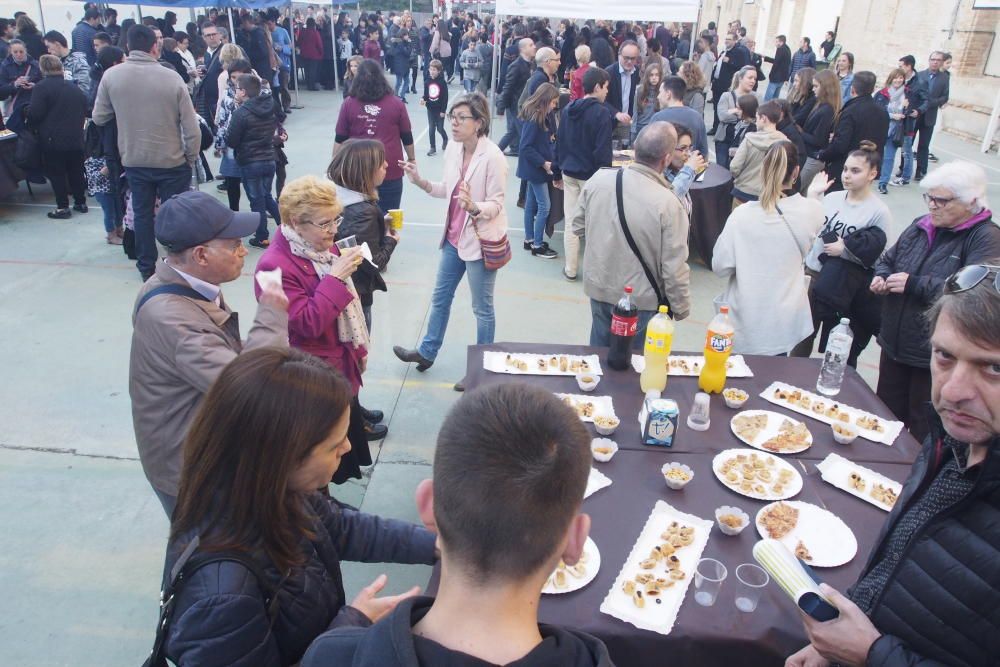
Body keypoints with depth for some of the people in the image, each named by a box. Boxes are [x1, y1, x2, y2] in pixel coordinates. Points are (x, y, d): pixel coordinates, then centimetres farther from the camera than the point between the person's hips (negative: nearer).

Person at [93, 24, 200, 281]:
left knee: (142, 214, 16)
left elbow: (99, 118, 3)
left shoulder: (111, 76, -7)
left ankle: (146, 268, 25)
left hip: (134, 161, 3)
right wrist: (191, 159, 2)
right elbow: (191, 127, -12)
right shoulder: (171, 77, -13)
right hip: (172, 162, -2)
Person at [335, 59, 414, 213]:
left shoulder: (348, 104, 0)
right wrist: (411, 158, 21)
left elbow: (340, 139, 2)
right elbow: (407, 137, 6)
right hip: (390, 170, -1)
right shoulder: (396, 103, 0)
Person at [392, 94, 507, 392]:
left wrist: (474, 207, -38)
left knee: (482, 308, 8)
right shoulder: (453, 148, -1)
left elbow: (496, 204, -19)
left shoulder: (493, 157, -22)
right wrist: (420, 182, -5)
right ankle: (427, 352, 41)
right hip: (454, 237, 8)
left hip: (481, 241, -7)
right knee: (440, 297, 21)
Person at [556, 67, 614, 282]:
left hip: (569, 173, 6)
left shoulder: (568, 109, 7)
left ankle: (570, 269, 19)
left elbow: (560, 142, 13)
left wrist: (560, 170, 20)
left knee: (571, 222, 11)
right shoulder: (602, 113, -14)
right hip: (591, 176, -6)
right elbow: (603, 151, -17)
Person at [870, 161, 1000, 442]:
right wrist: (881, 278, -3)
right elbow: (887, 259, 20)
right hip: (894, 344, 7)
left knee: (924, 429, 7)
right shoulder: (921, 226, 8)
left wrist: (915, 284, -26)